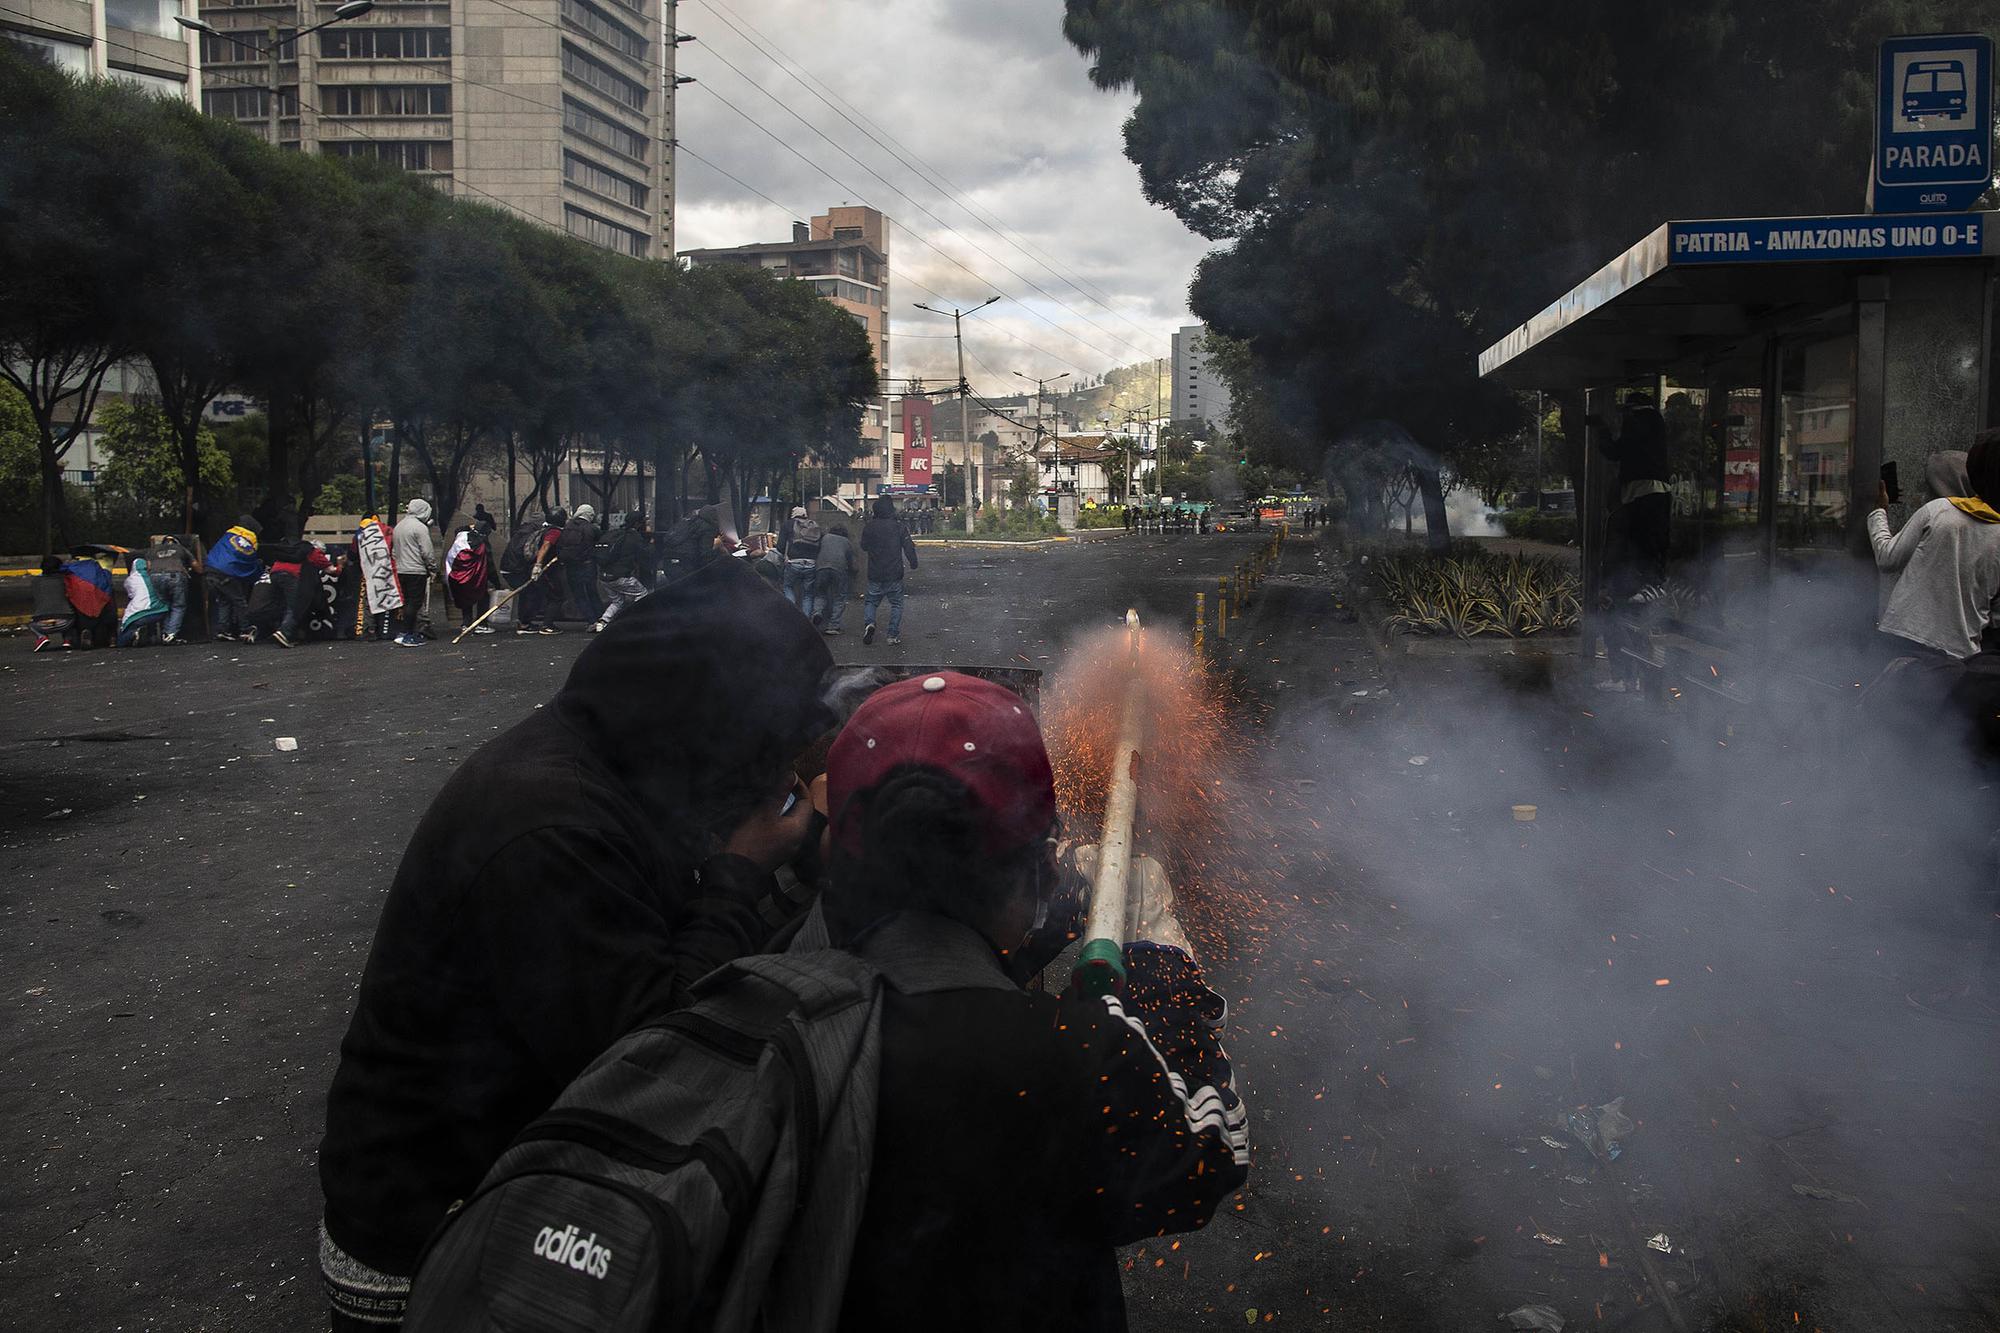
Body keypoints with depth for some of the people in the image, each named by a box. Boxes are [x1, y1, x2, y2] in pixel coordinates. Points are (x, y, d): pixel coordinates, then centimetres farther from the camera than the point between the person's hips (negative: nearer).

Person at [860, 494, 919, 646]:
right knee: (896, 603, 11)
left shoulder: (869, 527, -2)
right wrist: (913, 563, 7)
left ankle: (869, 622, -11)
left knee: (871, 601, 16)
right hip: (895, 574, -1)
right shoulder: (899, 526, -8)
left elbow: (864, 546, 11)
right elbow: (908, 547, -5)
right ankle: (893, 635, 5)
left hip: (875, 575, 1)